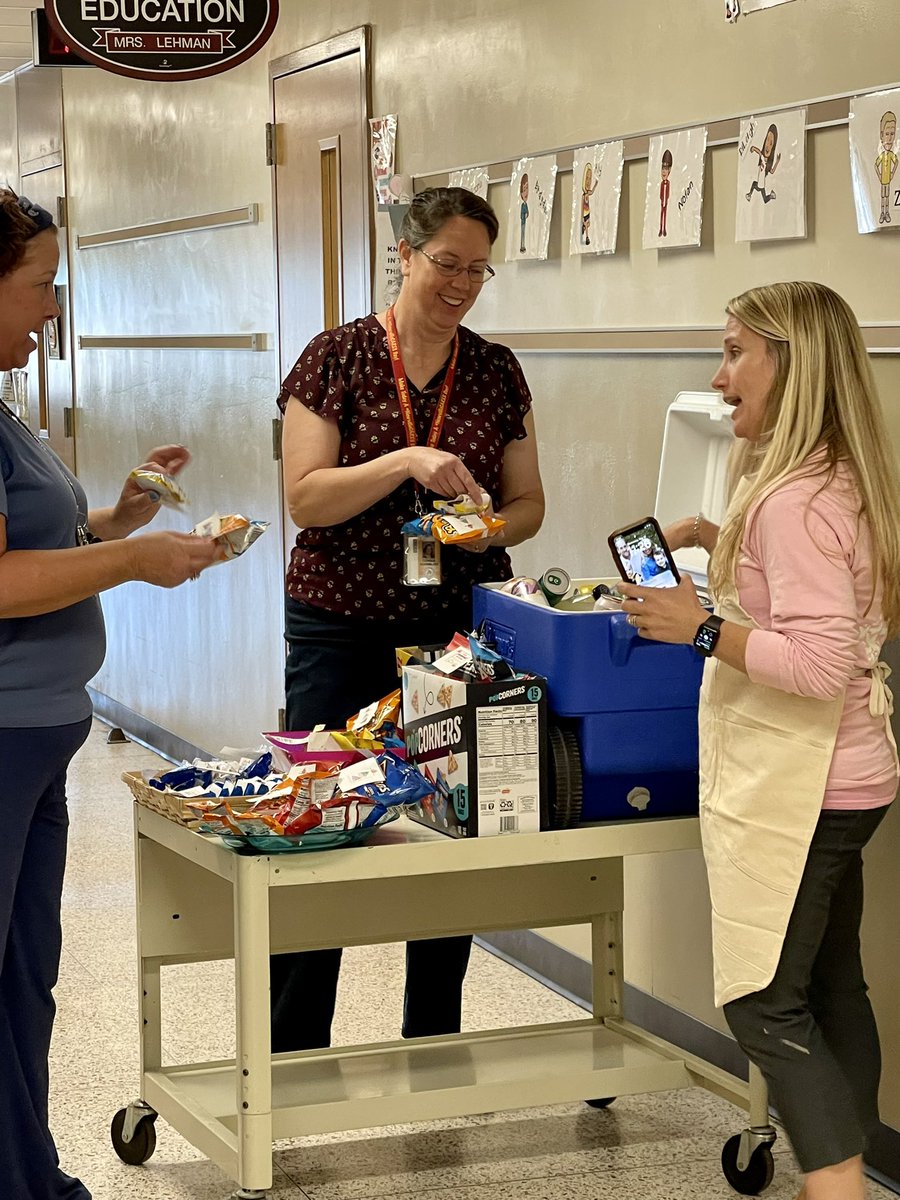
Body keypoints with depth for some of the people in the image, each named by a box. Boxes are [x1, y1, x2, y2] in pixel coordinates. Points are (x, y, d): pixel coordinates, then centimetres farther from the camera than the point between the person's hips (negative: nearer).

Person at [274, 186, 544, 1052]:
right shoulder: (338, 358, -3)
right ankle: (293, 1056, 13)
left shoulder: (496, 372, 7)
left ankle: (432, 1046, 24)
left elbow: (528, 503, 12)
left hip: (461, 630, 3)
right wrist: (407, 462, -23)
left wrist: (489, 527, -10)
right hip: (342, 631, -3)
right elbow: (304, 497, -10)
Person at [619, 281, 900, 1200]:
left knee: (764, 1005, -6)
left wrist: (702, 627, -19)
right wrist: (719, 540, 18)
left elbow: (821, 663, -27)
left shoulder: (797, 500, -20)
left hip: (793, 788, -11)